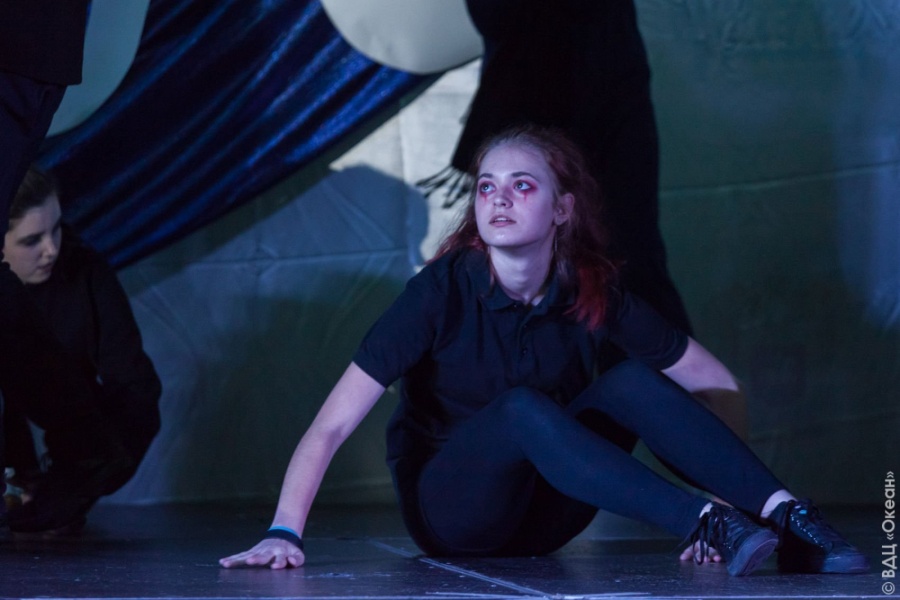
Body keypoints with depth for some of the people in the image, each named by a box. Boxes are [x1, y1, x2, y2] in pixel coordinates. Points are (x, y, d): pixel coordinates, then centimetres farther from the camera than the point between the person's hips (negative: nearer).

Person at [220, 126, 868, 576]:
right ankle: (704, 523, -41)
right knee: (522, 408, -33)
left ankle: (784, 515, -32)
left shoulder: (593, 293, -7)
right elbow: (330, 426, -22)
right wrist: (284, 532, -36)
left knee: (631, 381, -22)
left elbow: (717, 383, -2)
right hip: (453, 515, -3)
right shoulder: (444, 292, -17)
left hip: (543, 519, 3)